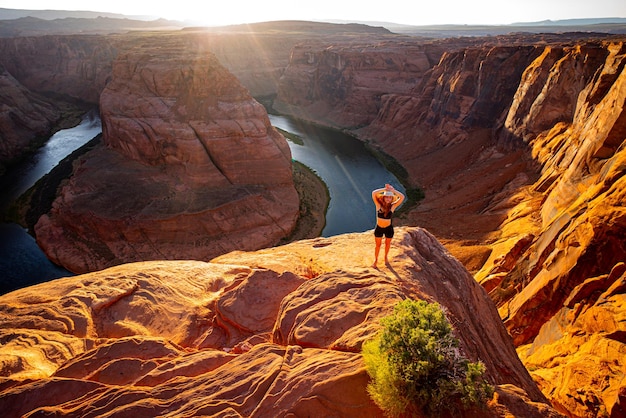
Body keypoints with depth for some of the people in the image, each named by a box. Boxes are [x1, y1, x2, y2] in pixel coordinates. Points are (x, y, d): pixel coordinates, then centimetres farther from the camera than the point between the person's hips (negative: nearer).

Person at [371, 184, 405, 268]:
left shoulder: (392, 206, -17)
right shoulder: (379, 205, -18)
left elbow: (402, 197, -27)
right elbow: (373, 193, -31)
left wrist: (392, 190, -29)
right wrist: (385, 189, -30)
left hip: (389, 228, 1)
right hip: (378, 228, -1)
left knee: (387, 244, 24)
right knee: (378, 245, 18)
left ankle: (386, 257, 51)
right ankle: (376, 260, 41)